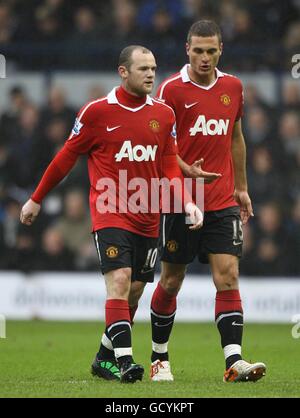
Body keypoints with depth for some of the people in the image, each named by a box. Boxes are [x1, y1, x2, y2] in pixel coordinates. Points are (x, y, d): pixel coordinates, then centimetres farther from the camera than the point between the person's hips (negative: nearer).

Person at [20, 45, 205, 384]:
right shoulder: (98, 111, -5)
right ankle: (124, 360, -24)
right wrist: (36, 199, 9)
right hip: (110, 212, -5)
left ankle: (105, 359, 23)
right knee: (120, 280, -20)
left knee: (135, 290, 8)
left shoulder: (164, 114, 6)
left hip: (148, 217, 5)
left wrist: (187, 203, -7)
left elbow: (169, 167, 9)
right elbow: (67, 156, 3)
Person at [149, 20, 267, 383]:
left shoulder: (232, 87, 8)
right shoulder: (171, 89, -6)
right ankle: (159, 357, 22)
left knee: (228, 276, -8)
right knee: (172, 280, 6)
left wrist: (241, 188, 18)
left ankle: (234, 361, -15)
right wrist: (189, 171, -24)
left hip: (222, 203, 3)